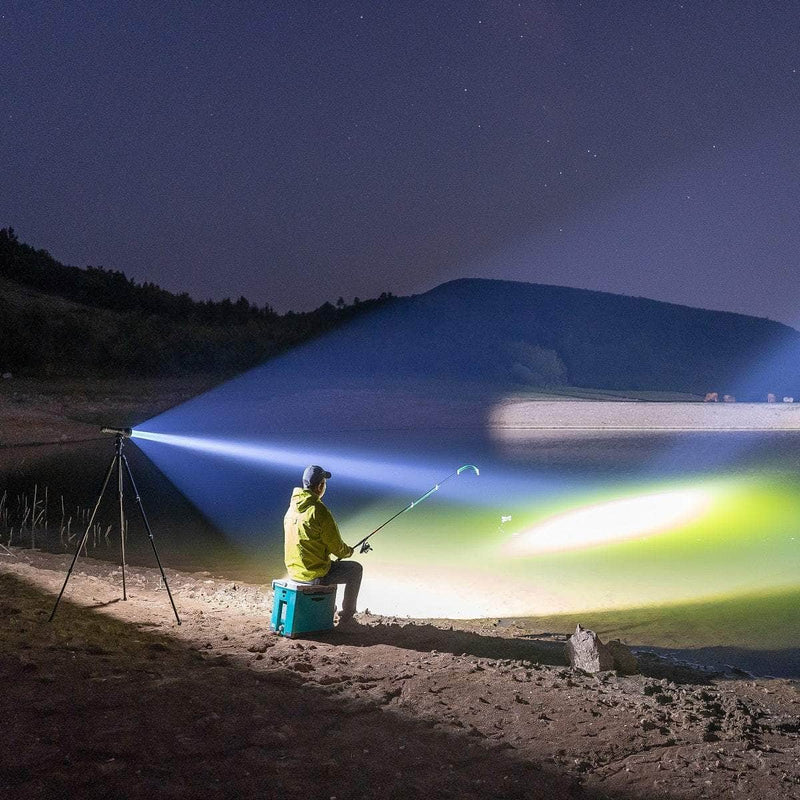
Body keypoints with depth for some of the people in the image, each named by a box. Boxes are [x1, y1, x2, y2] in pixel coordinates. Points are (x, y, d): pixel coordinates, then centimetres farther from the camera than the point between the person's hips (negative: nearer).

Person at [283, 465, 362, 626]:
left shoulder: (292, 507, 3)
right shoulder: (319, 510, -22)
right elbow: (336, 547, -14)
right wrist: (348, 551, 10)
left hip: (294, 571, 8)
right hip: (315, 574, -8)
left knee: (331, 565, 36)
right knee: (355, 569, 14)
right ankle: (346, 617, 20)